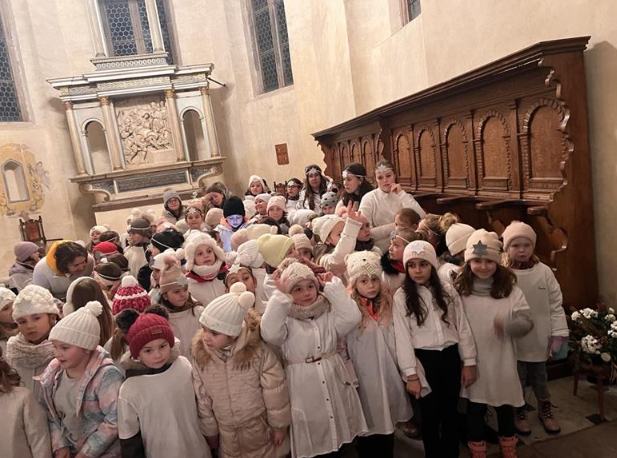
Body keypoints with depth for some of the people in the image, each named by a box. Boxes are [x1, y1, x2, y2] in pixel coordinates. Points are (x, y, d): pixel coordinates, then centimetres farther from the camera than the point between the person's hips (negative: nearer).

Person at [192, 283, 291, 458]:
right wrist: (210, 430, 6)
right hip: (226, 432, 3)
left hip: (260, 428, -2)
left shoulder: (257, 351, -24)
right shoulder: (200, 356, -14)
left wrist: (280, 424, -5)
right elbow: (202, 397, -2)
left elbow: (275, 391, -14)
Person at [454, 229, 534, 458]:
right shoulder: (459, 290, -7)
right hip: (472, 362, -1)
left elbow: (527, 322, -9)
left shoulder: (511, 290, -5)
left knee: (505, 409, 19)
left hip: (502, 362, 1)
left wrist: (508, 325, -29)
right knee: (475, 410, 14)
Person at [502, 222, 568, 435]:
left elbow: (556, 304, -2)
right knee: (518, 378, 14)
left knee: (539, 376, 21)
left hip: (539, 338, 2)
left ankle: (545, 409, 44)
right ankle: (520, 412, 37)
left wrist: (559, 334, -4)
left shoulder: (544, 271, -8)